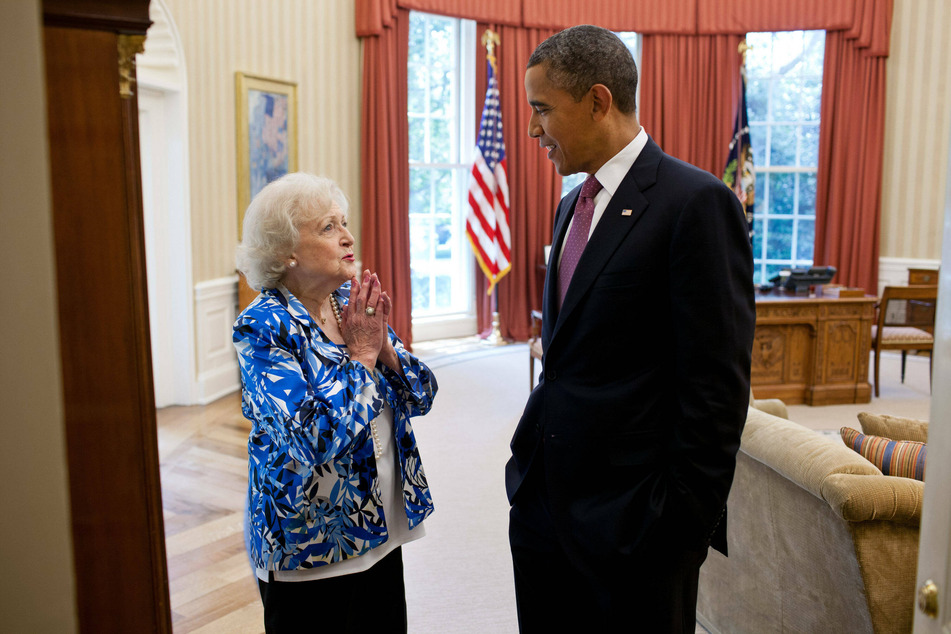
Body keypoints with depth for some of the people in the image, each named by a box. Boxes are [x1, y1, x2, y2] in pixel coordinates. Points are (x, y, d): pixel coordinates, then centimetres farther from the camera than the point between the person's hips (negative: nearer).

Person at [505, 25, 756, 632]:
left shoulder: (697, 202, -14)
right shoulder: (573, 205, 12)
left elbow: (717, 384, -16)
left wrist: (684, 521, -16)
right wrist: (532, 470, 14)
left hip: (629, 516, -7)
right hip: (543, 502, 8)